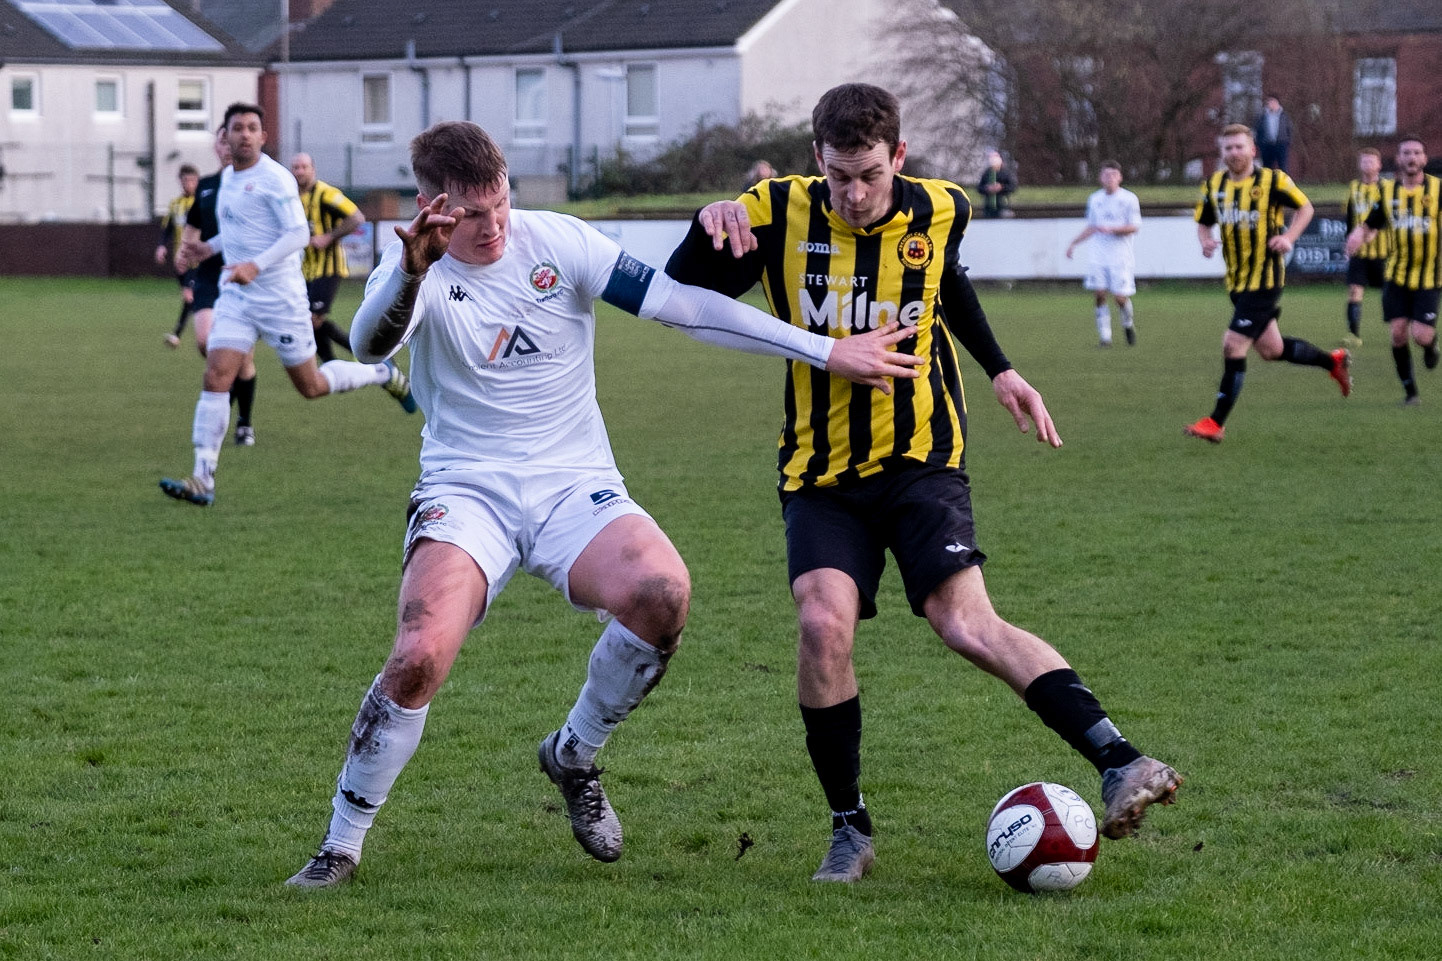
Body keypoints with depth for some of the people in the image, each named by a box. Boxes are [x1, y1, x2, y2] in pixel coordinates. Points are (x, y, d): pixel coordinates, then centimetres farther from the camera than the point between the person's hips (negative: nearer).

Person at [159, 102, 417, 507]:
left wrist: (256, 265, -29)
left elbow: (297, 233, -19)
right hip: (236, 296, 6)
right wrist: (210, 247, 15)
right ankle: (203, 480, -13)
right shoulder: (227, 177, 12)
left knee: (311, 386, 5)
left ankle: (383, 374, 33)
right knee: (215, 377, -10)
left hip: (279, 295, -6)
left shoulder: (274, 178, -13)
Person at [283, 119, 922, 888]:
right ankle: (340, 846, -4)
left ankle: (574, 756, 0)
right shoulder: (416, 271, -7)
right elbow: (369, 343, -29)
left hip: (574, 488, 2)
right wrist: (411, 270, -51)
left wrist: (827, 352, -5)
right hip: (466, 495, -2)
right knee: (419, 657, -27)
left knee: (662, 594, -29)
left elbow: (680, 305, -3)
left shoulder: (556, 242, -3)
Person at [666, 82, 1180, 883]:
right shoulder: (778, 214, -8)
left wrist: (998, 368, 19)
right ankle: (849, 830, -4)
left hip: (921, 458, 0)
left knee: (966, 622, -20)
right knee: (824, 621, -20)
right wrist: (711, 226, -21)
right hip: (820, 473, 1)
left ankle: (1119, 766, -24)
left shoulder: (938, 212, -3)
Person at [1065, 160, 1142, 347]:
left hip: (1121, 255, -4)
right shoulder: (1095, 199, 12)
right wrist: (1073, 243, 18)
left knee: (1120, 296, -7)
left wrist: (1111, 229, -20)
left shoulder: (1129, 199, -3)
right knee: (1100, 294, -7)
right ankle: (1104, 335, -1)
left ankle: (1128, 324, 23)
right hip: (1099, 254, 4)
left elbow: (1134, 227, -8)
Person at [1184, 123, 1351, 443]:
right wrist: (1205, 241, -7)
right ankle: (1334, 361, 39)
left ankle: (1216, 422, -6)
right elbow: (1203, 223, 16)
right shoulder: (1213, 185, 5)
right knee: (1270, 349, 15)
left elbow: (1305, 207, 2)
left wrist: (1289, 237, -14)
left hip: (1265, 278, -7)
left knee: (1233, 346, -13)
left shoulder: (1272, 180, -9)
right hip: (1236, 281, 7)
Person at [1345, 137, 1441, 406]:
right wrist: (1358, 235, -15)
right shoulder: (1387, 191, 3)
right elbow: (1369, 225, 8)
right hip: (1397, 275, 2)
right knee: (1398, 332, -5)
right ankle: (1409, 390, 11)